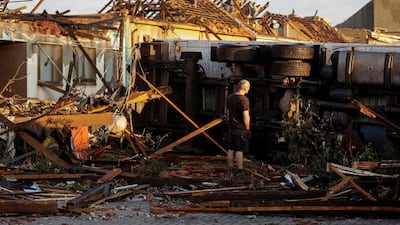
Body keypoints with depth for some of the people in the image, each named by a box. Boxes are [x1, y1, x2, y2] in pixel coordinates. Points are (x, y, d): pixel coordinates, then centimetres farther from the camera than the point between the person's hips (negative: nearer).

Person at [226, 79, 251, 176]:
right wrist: (248, 129, -9)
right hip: (241, 129, -7)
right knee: (239, 150, -2)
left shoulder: (230, 97, 7)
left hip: (231, 128, 7)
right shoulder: (244, 99, -18)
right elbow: (246, 117, -18)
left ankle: (230, 169, 17)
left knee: (231, 149, 11)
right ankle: (239, 170, 1)